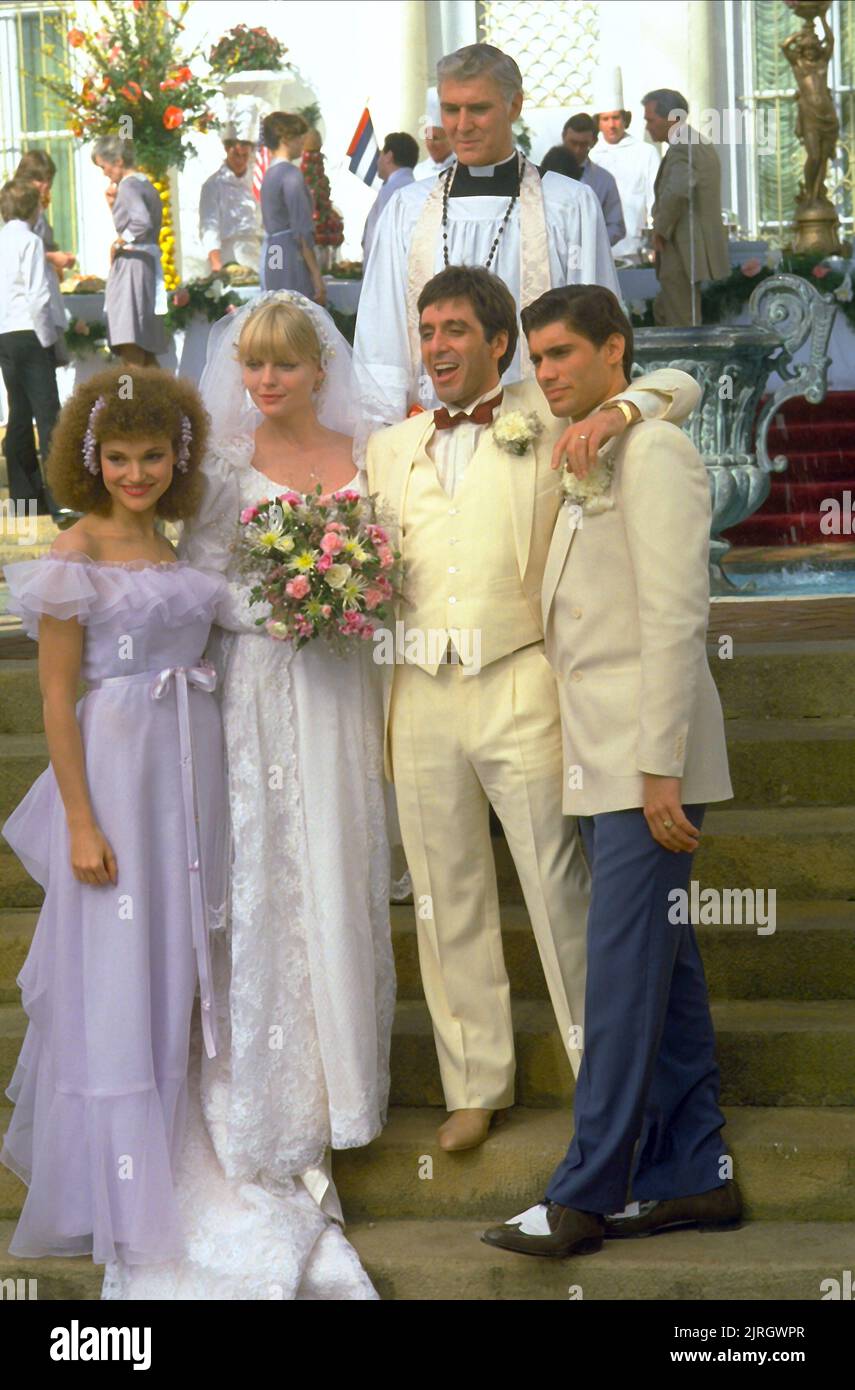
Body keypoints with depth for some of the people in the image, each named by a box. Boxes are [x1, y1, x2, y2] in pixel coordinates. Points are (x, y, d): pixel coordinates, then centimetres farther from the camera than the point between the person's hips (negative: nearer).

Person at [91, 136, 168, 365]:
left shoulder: (129, 185, -10)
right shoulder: (146, 184, 18)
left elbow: (141, 223, -26)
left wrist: (118, 244, -13)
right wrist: (115, 204, 16)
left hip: (131, 267, -10)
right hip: (149, 265, 10)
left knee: (131, 351, -14)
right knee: (147, 357, 12)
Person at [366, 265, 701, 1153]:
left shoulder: (546, 421, 5)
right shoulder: (389, 451, 17)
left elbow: (676, 386, 1)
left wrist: (617, 413, -18)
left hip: (518, 688, -4)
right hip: (419, 691, 4)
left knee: (559, 887, -3)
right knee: (446, 899, 8)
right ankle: (476, 1085, 19)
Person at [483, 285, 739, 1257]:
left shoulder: (653, 450, -9)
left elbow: (675, 615, -16)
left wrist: (659, 766, -20)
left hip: (645, 759, -9)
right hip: (605, 763, 9)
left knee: (626, 975, -7)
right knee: (664, 970, 11)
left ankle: (584, 1197, -5)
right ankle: (692, 1176, 17)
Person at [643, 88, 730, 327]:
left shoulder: (682, 150, -17)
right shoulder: (703, 145, 16)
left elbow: (677, 191, -34)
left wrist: (660, 230, -19)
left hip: (683, 255, -10)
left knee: (682, 327, -5)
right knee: (662, 312, 20)